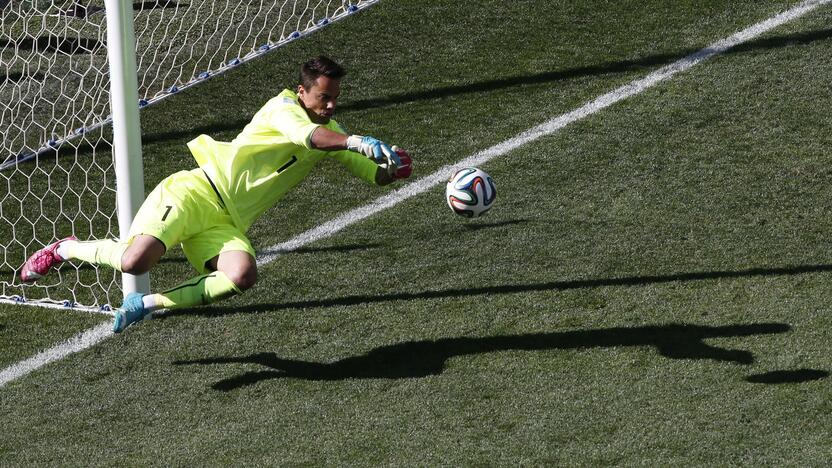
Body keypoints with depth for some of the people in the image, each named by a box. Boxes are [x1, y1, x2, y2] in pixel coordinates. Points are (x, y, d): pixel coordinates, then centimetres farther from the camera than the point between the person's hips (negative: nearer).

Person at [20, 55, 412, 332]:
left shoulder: (331, 134, 16)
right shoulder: (284, 106, -7)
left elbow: (373, 172, 19)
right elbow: (309, 136, -29)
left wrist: (391, 168, -4)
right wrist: (358, 142, -40)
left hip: (227, 223, 6)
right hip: (198, 192, -6)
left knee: (243, 276, -28)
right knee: (135, 260, -28)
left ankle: (146, 304, -9)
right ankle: (66, 249, 5)